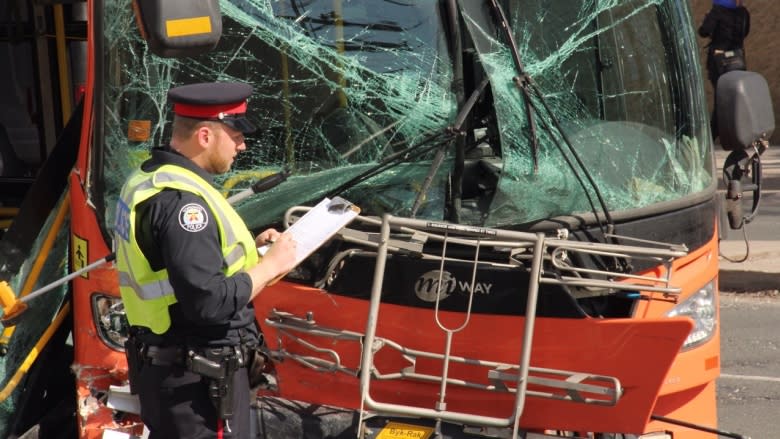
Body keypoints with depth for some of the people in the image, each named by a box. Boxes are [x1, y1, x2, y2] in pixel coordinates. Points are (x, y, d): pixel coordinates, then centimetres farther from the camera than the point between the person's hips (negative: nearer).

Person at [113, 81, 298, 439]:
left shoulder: (147, 180, 8)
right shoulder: (182, 201, -24)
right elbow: (210, 301, -28)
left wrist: (249, 248, 9)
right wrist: (271, 265, -15)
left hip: (164, 366, 10)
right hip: (199, 382, -10)